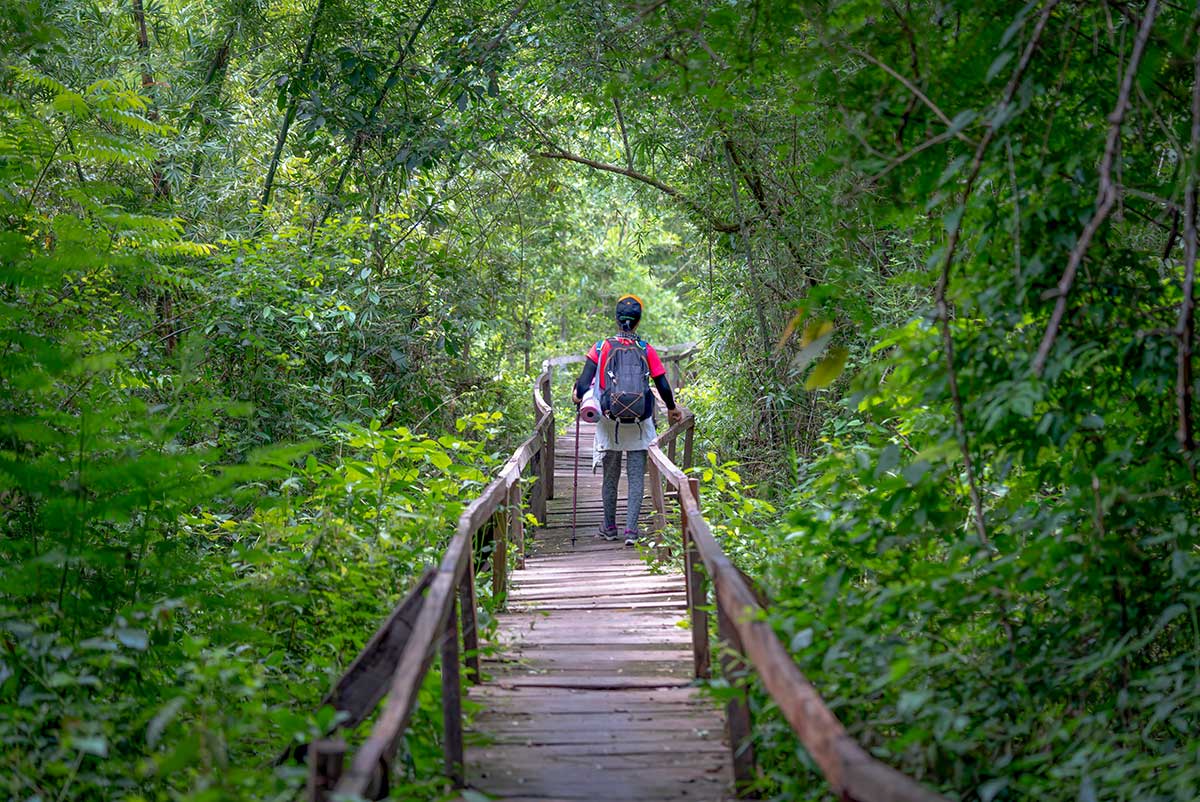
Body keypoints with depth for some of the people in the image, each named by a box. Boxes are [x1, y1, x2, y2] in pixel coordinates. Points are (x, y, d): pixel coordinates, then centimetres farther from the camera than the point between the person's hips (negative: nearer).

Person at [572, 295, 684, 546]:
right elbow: (663, 386, -2)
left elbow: (583, 385, -7)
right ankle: (631, 530, -3)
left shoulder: (600, 348, -3)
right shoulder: (646, 350, -3)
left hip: (609, 421, 1)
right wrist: (672, 409, 16)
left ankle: (609, 527, 24)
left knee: (610, 476, 14)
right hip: (638, 424, -1)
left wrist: (577, 396, 15)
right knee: (637, 477, 3)